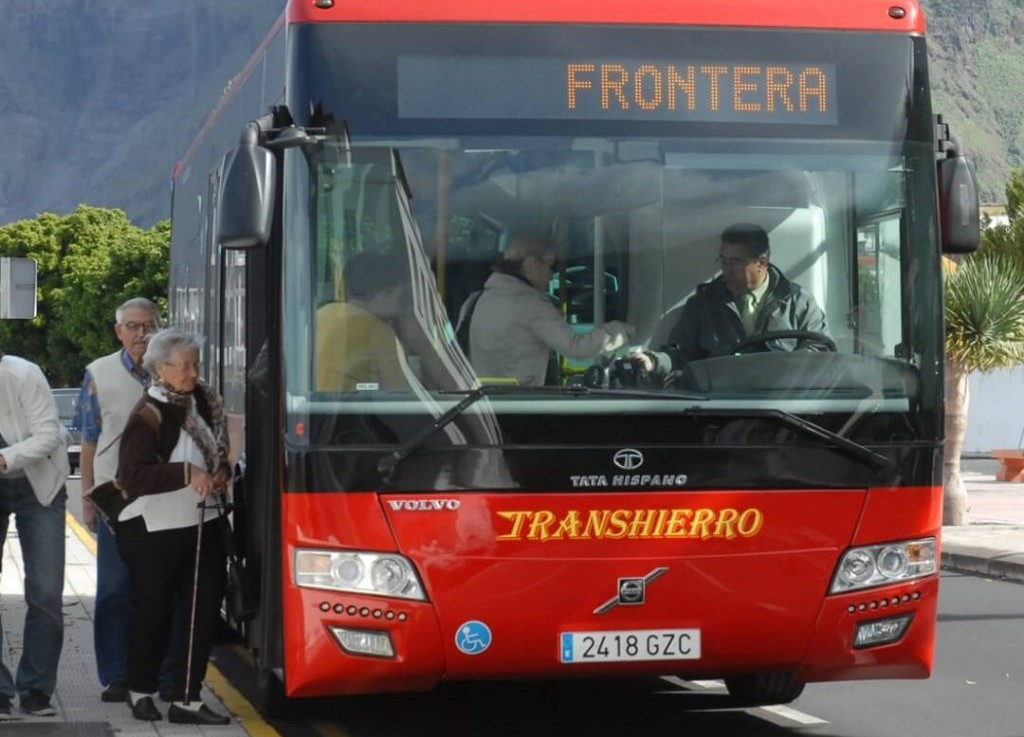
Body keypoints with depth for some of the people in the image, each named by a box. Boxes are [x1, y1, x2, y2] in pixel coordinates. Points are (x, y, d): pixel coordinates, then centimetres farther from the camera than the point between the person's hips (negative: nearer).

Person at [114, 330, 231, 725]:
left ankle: (187, 699, 6)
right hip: (155, 531, -6)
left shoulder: (203, 402, 7)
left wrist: (221, 472, 1)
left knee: (204, 612, 0)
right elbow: (132, 476, -22)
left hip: (201, 525, 6)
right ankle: (140, 691, 27)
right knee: (153, 614, 7)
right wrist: (187, 474, -28)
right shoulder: (148, 417, -14)